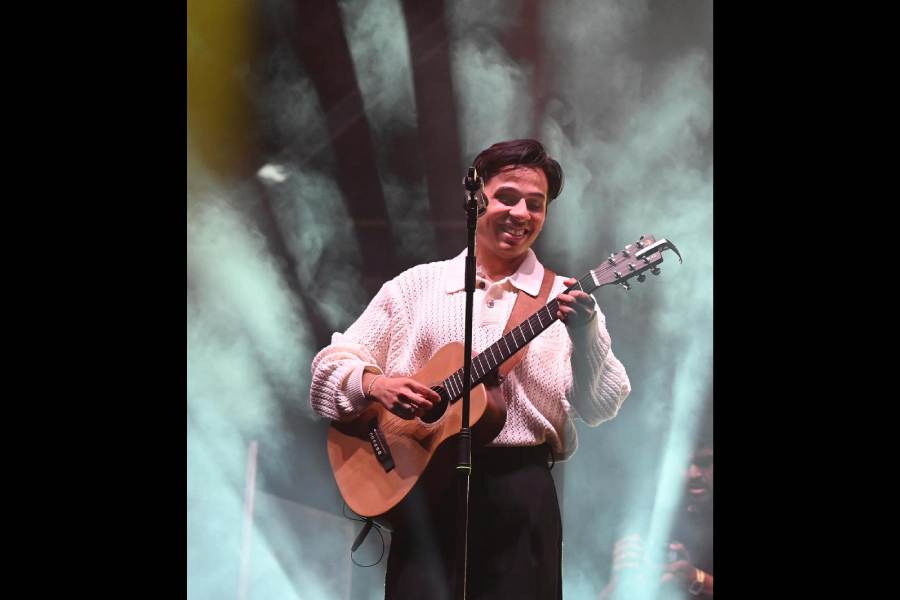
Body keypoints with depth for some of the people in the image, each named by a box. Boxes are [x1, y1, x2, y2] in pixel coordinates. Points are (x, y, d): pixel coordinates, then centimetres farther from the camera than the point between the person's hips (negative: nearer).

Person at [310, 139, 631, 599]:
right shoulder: (415, 286, 9)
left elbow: (600, 408, -3)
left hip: (522, 492, 0)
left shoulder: (563, 300, 6)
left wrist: (585, 332, -20)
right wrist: (372, 383, -12)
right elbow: (331, 363, 10)